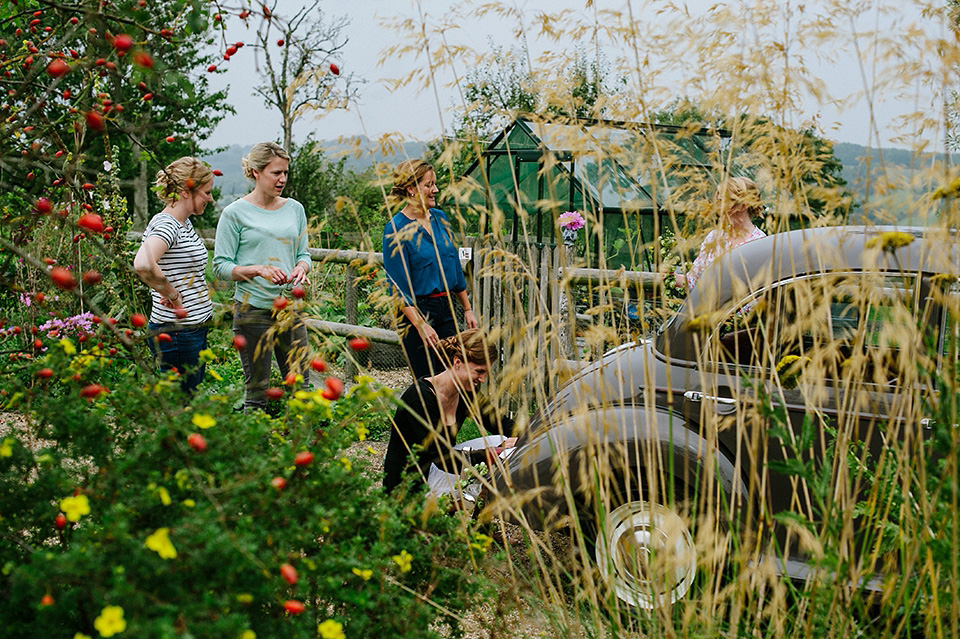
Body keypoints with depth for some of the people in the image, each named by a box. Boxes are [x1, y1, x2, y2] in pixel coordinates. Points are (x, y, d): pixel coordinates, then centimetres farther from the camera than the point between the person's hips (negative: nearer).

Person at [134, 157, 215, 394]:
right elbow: (143, 265, -37)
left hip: (195, 329, 10)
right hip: (177, 333, -10)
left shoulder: (184, 223, 13)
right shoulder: (165, 225, -17)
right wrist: (172, 295, -23)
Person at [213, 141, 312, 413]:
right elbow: (221, 265, -5)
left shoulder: (295, 209, 9)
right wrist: (260, 270, -20)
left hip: (289, 308, 4)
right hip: (253, 310, -4)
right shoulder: (235, 213, -4)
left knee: (301, 387, 6)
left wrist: (301, 268, -9)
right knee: (257, 392, 2)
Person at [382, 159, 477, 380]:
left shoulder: (440, 218, 8)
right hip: (417, 311, -7)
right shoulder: (396, 229, -12)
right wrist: (420, 324, -22)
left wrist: (467, 309, 16)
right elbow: (399, 286, -14)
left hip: (446, 309, 7)